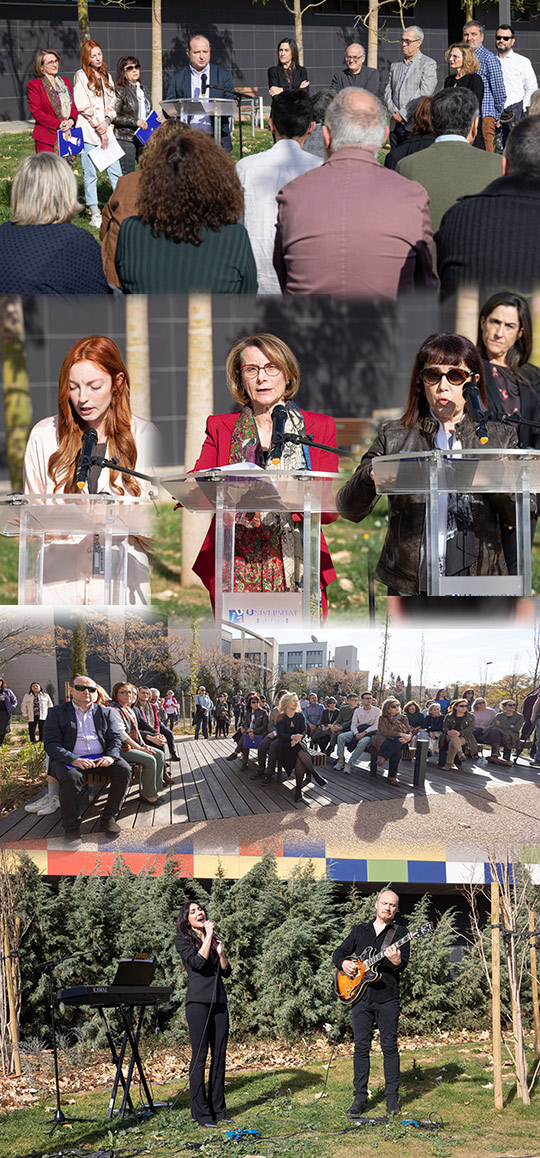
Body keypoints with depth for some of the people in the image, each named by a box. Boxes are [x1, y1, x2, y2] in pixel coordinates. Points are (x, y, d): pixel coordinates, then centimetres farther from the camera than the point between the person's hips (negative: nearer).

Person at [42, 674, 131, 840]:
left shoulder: (106, 712, 17)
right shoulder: (57, 712, 5)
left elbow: (115, 739, 12)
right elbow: (50, 744, -5)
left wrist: (111, 756, -13)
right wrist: (74, 760, -22)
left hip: (101, 758, 4)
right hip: (69, 759, -3)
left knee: (124, 770, -24)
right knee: (70, 778, -37)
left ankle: (109, 818, -10)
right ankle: (71, 827, -20)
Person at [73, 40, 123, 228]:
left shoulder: (106, 77, 18)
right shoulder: (81, 76, -1)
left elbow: (112, 102, 15)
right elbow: (82, 105, -8)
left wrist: (107, 121, -3)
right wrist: (98, 126, -9)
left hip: (106, 130, 5)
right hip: (88, 131, -5)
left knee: (115, 171, 0)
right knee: (90, 174, -2)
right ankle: (95, 214, 2)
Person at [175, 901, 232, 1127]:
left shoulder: (214, 937, 19)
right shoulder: (183, 940, 2)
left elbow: (226, 972, 15)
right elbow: (197, 962, -15)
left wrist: (221, 951, -1)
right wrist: (208, 936, -9)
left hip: (219, 1001, 6)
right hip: (198, 1001, -6)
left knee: (220, 1055, 5)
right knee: (200, 1056, -7)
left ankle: (218, 1108, 11)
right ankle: (200, 1112, -6)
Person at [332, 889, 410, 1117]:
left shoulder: (400, 933, 4)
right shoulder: (360, 931, 15)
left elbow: (403, 964, -8)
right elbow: (338, 953, 18)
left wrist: (396, 961, -31)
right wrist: (344, 963, -3)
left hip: (387, 998, -3)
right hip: (360, 996, 3)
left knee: (390, 1047, -1)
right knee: (361, 1047, 2)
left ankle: (392, 1098, 5)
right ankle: (360, 1098, 7)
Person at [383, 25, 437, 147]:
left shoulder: (428, 64, 0)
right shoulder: (395, 65, 20)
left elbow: (424, 93, -10)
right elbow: (388, 92, 15)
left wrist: (403, 114, -13)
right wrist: (393, 112, -4)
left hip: (415, 125, -6)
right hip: (395, 125, 6)